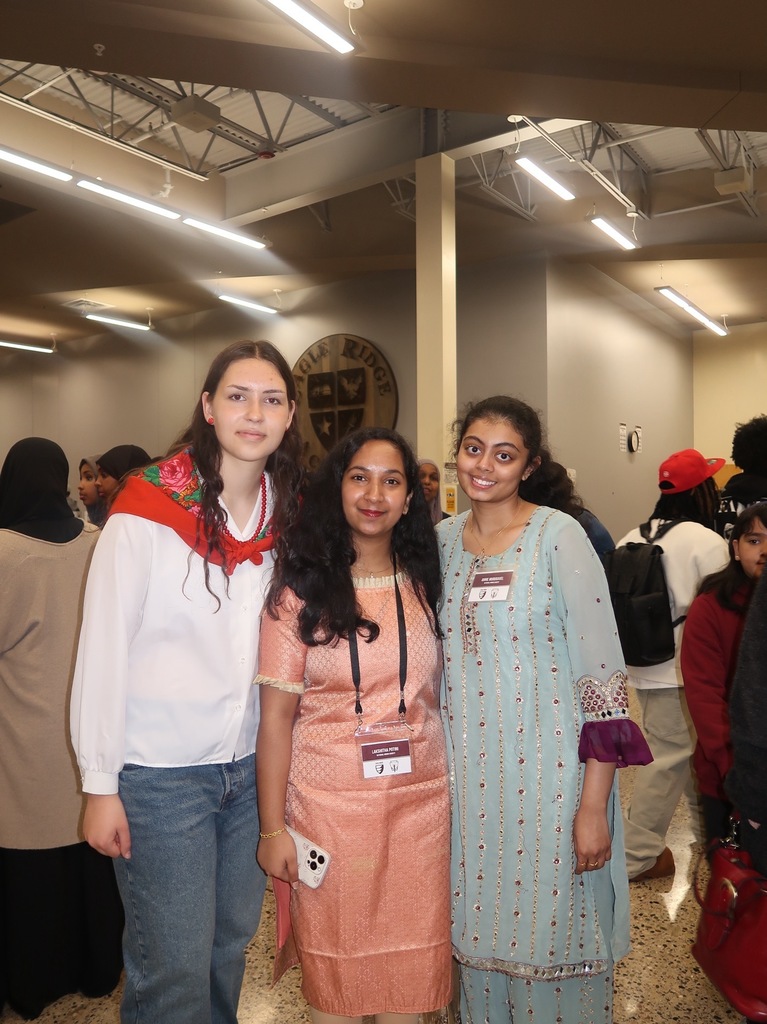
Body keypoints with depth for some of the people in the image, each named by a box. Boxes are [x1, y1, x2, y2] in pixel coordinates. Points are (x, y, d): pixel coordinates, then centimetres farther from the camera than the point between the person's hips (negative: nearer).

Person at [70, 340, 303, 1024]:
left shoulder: (286, 512, 4)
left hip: (250, 767, 5)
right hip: (161, 772, -4)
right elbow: (103, 649, -11)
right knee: (174, 969, 5)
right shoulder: (150, 507, -12)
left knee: (231, 947, 18)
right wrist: (101, 784, -10)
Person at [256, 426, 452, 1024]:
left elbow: (439, 696, 10)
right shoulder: (300, 589, -7)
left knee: (409, 971, 13)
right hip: (329, 800, -2)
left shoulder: (426, 585, 4)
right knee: (336, 963, 12)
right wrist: (272, 827, -7)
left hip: (421, 796, 3)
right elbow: (276, 713, -7)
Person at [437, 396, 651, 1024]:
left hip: (550, 776, -4)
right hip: (468, 776, 4)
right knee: (481, 933, 17)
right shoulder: (441, 541, 4)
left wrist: (594, 805, -14)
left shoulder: (560, 537, -11)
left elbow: (603, 676, -12)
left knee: (552, 937, 9)